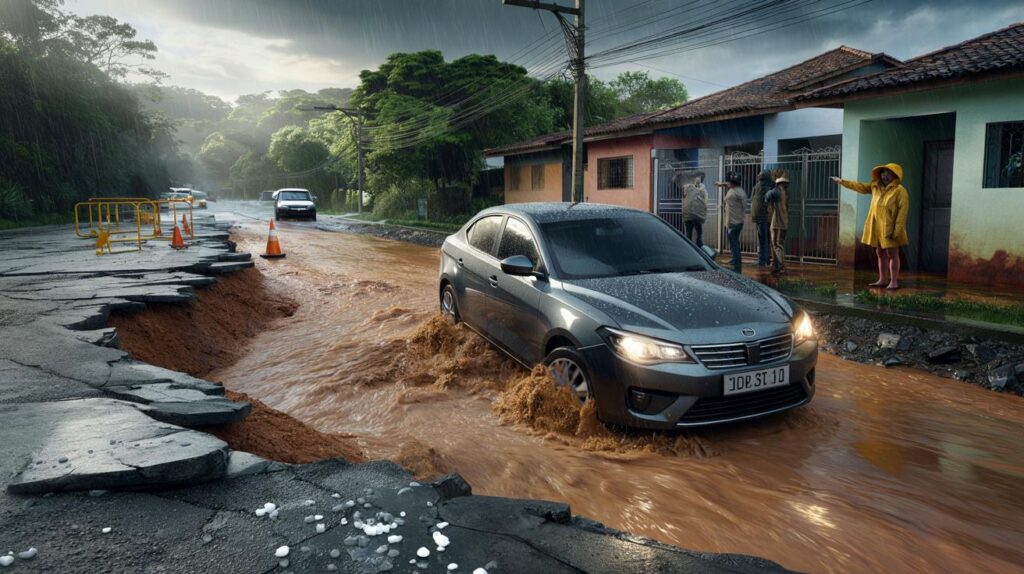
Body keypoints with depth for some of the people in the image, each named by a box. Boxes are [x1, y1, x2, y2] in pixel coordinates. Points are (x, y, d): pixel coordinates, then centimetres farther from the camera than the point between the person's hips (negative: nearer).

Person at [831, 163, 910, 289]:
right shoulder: (876, 187, 12)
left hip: (889, 229, -7)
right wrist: (842, 181, 23)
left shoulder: (900, 191, -10)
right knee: (880, 254, 12)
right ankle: (882, 280, 19)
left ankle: (894, 281, 1)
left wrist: (897, 230, -22)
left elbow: (903, 211, -16)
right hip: (876, 228, 7)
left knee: (892, 254, -2)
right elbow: (861, 187, 24)